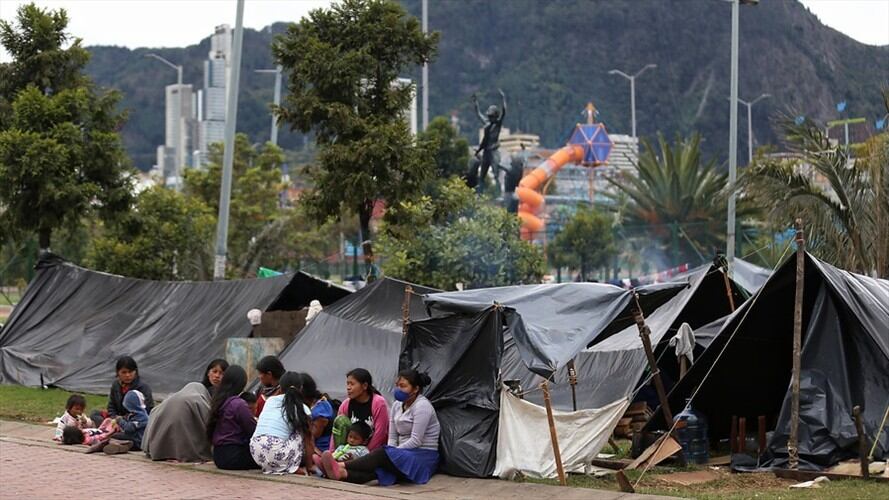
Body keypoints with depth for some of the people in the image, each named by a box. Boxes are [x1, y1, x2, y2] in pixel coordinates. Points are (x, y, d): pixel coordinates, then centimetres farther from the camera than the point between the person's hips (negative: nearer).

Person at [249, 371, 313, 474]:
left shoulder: (270, 400, 17)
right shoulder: (302, 409, 5)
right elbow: (308, 442, 10)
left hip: (256, 454, 5)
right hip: (277, 455, -5)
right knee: (301, 432, 16)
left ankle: (269, 468, 18)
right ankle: (291, 467, 11)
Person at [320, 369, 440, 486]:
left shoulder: (422, 406, -10)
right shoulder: (397, 405, 14)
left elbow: (416, 441, -16)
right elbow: (392, 437, 10)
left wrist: (392, 452, -13)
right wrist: (392, 452, -10)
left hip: (423, 457, -6)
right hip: (405, 455, 6)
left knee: (382, 455, -30)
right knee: (378, 466, -24)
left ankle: (341, 466, -43)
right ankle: (342, 473, -50)